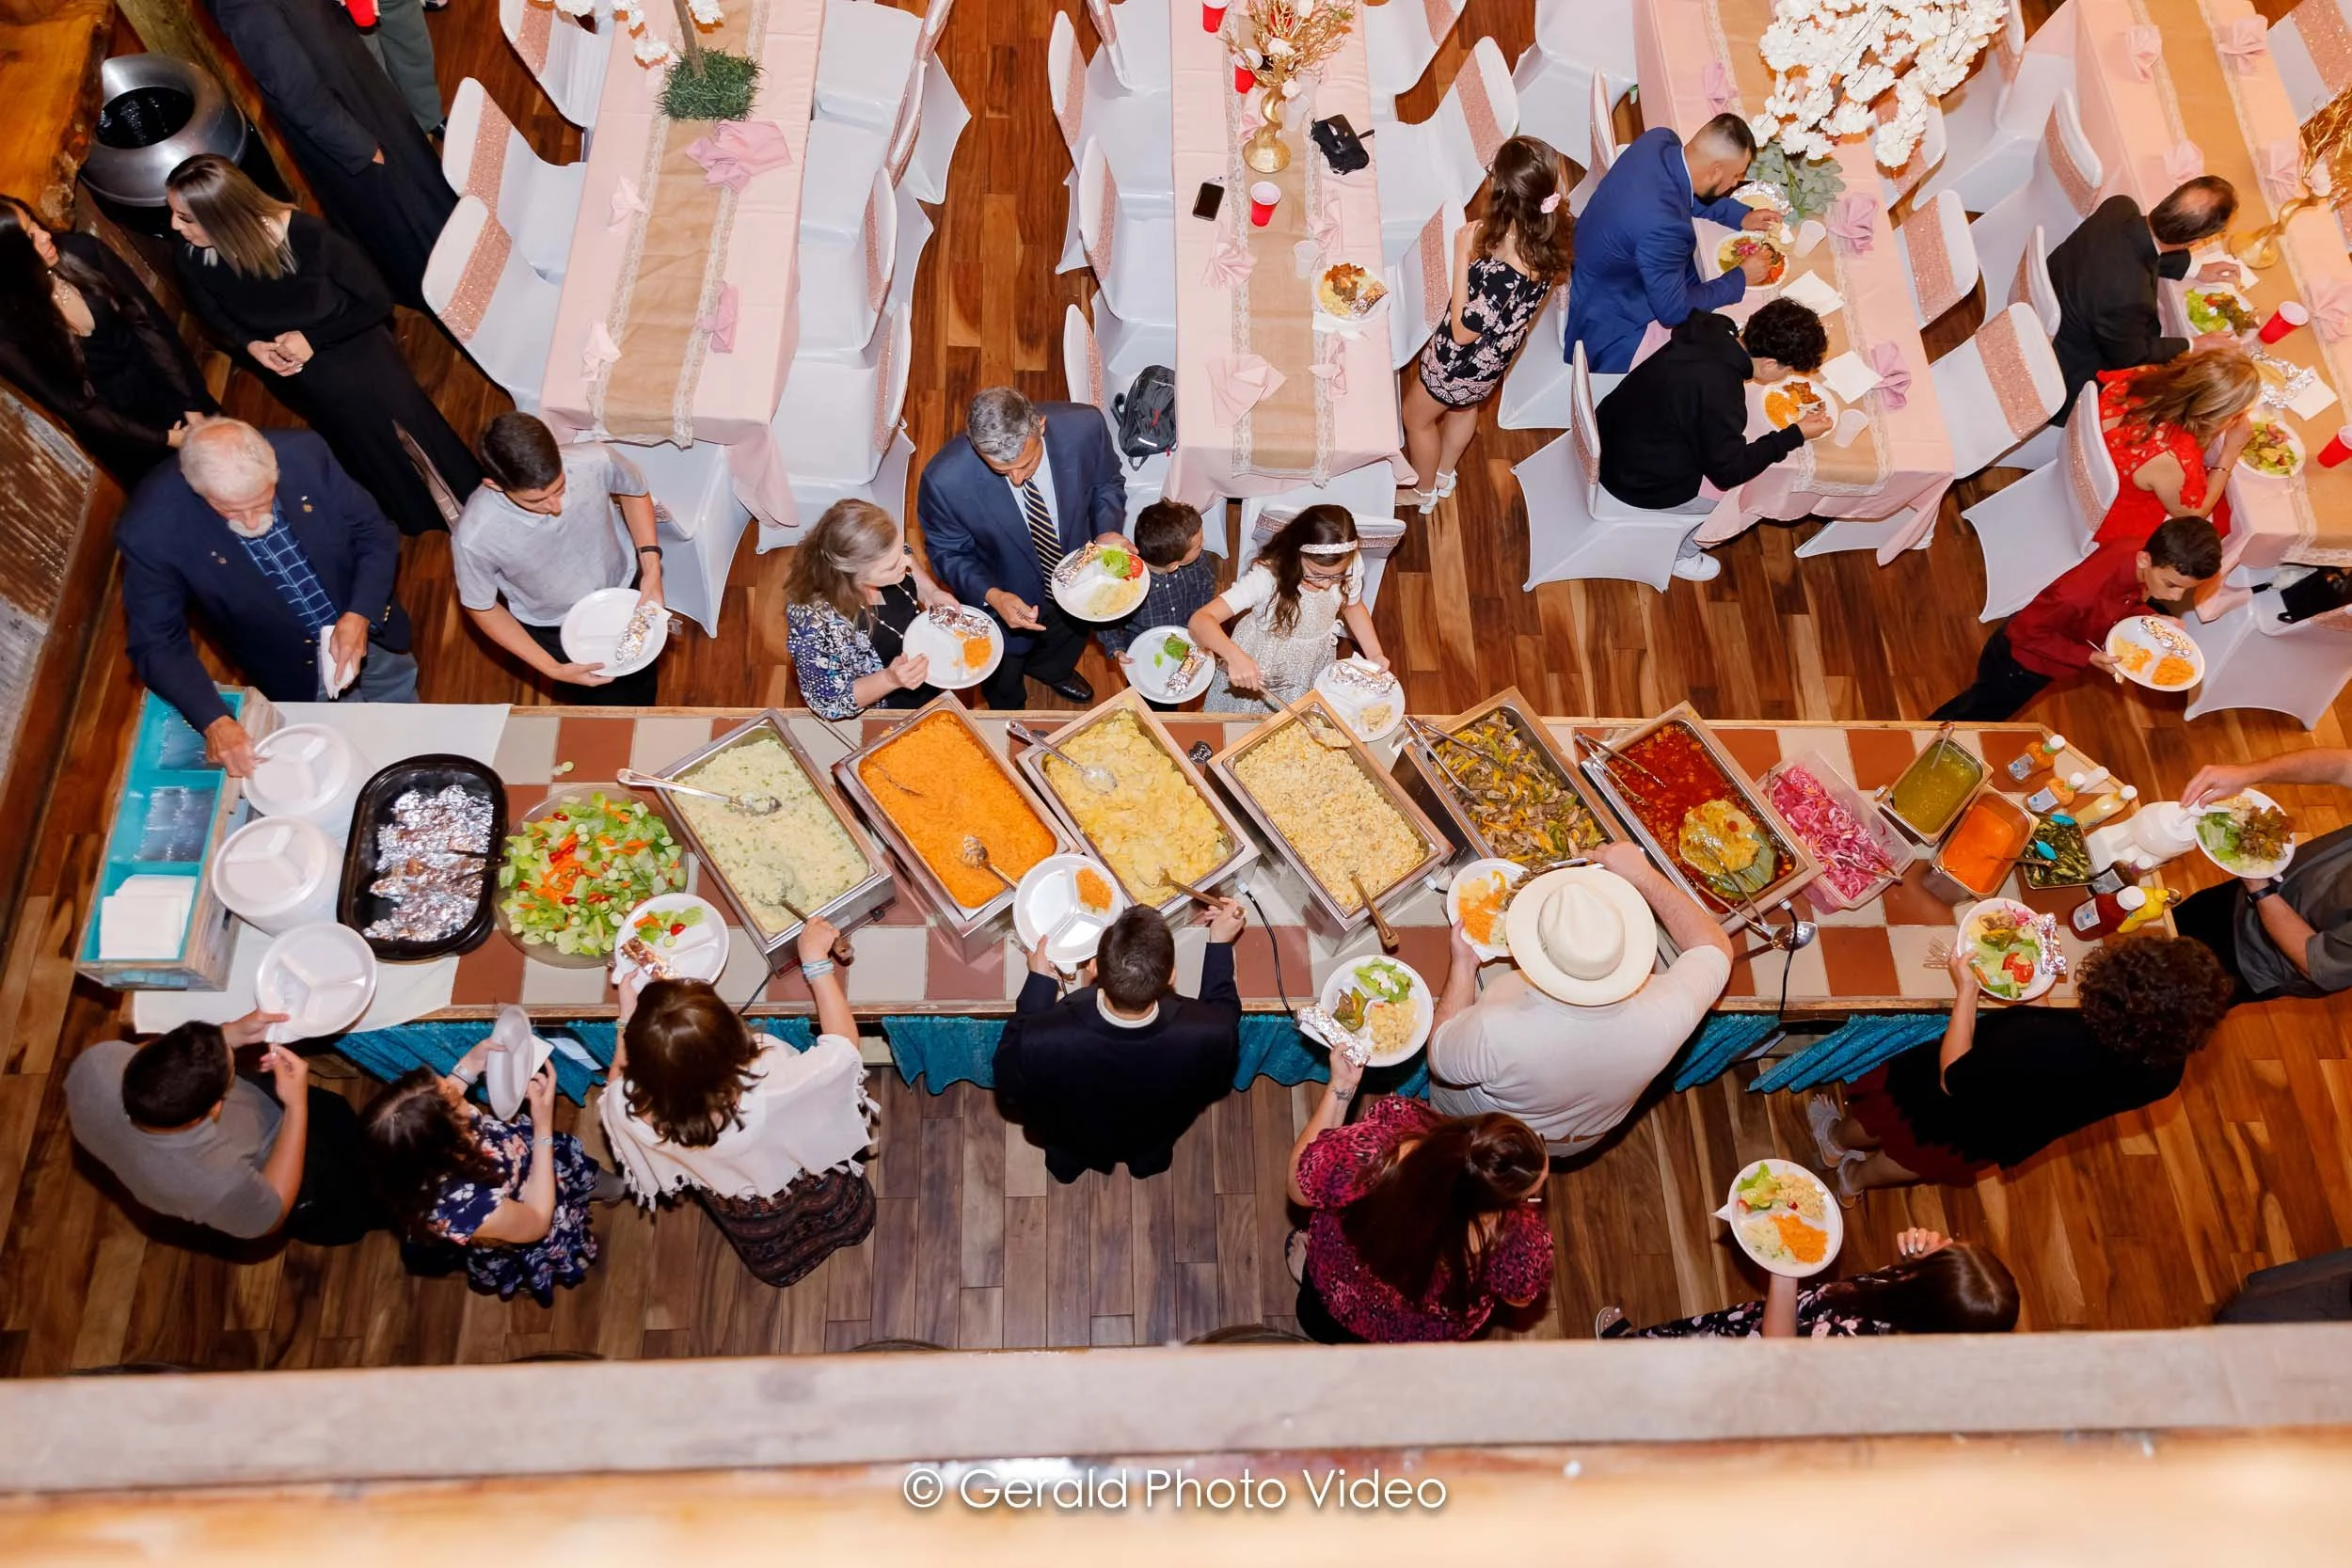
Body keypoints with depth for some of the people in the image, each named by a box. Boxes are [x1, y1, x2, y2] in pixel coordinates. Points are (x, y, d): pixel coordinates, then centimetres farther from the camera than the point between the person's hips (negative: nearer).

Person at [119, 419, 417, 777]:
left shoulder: (303, 453, -26)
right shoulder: (151, 529, -31)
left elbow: (376, 536, -12)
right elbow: (158, 644, -21)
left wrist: (360, 615, -26)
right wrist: (214, 721, -35)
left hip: (363, 626, 2)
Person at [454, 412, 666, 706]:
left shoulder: (596, 460, -34)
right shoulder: (475, 535, -37)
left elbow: (635, 491, -8)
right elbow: (481, 608, -16)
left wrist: (651, 568, -17)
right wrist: (551, 669, -21)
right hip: (554, 626, -2)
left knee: (643, 690, 27)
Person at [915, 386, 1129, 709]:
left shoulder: (1084, 427, -32)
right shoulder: (945, 480, -38)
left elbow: (1108, 483, -9)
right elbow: (948, 552, -18)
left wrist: (1107, 532, -28)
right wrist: (992, 596, -34)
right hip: (1008, 598, -2)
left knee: (1070, 643, 37)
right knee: (1004, 692, 29)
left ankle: (1049, 670, 73)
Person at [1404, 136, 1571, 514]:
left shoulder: (1503, 273, -43)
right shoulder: (1553, 238, -21)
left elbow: (1462, 332, -28)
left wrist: (1462, 257, -29)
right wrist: (1487, 237, -14)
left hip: (1459, 363, -7)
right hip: (1492, 360, 7)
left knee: (1416, 417, 24)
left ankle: (1424, 492, 49)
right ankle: (1444, 476, 61)